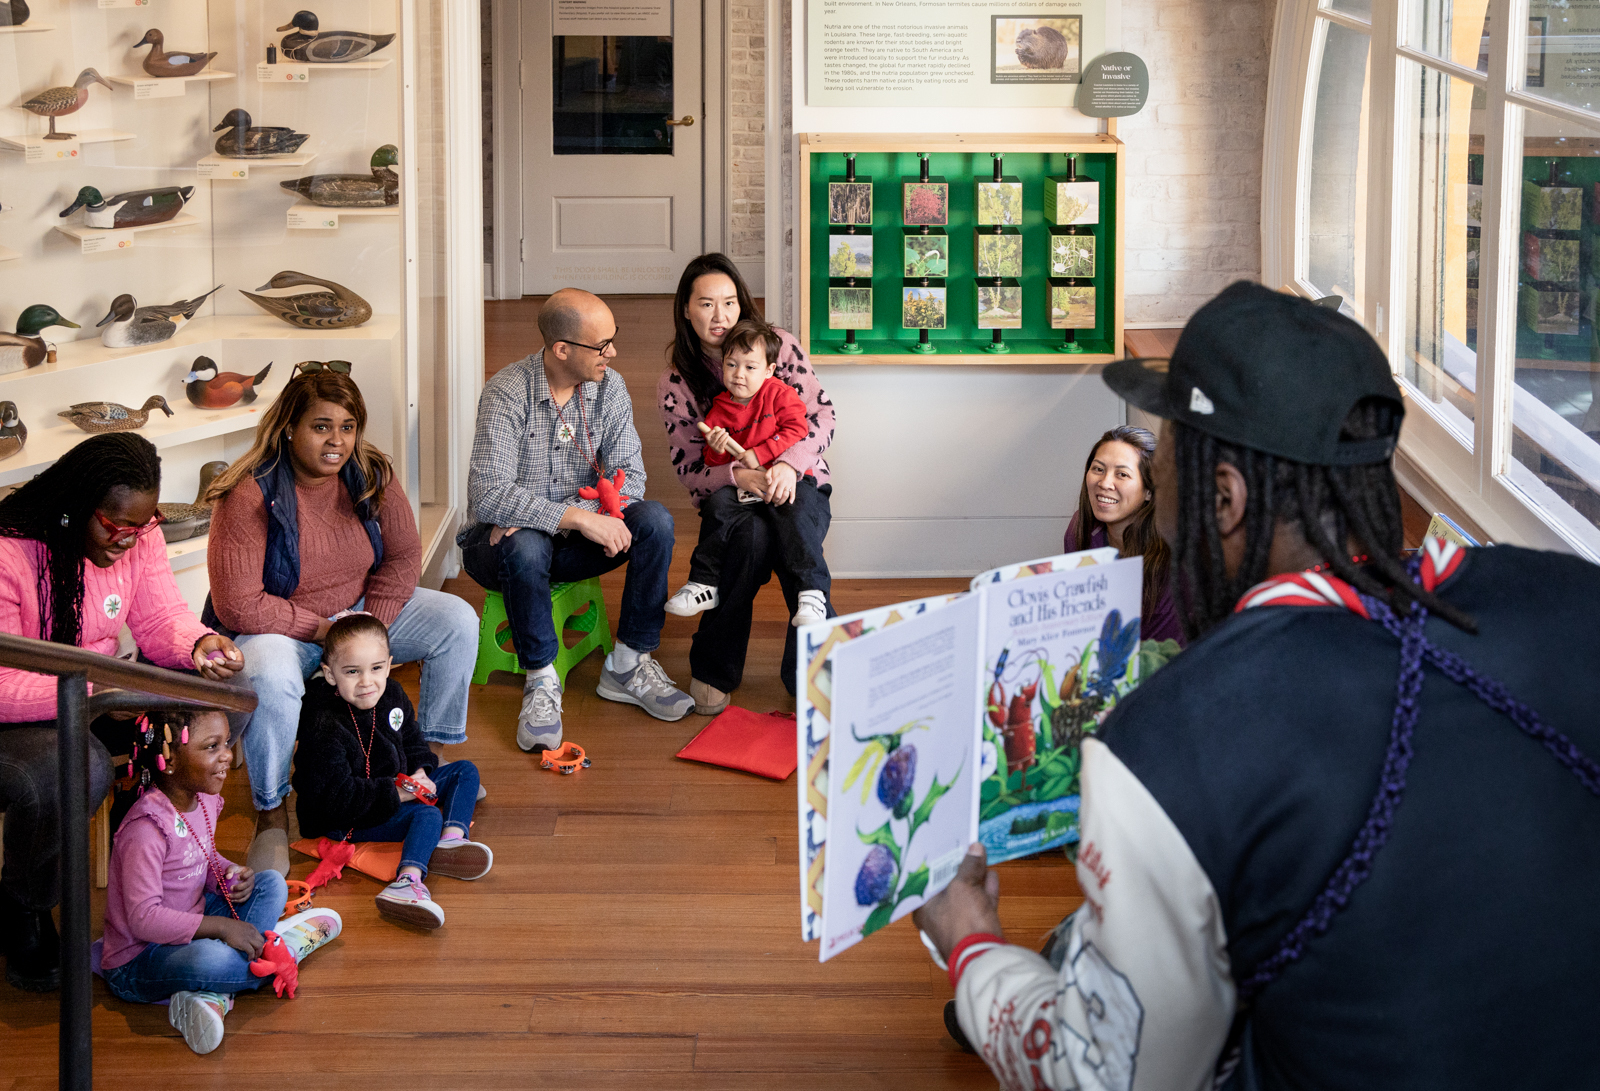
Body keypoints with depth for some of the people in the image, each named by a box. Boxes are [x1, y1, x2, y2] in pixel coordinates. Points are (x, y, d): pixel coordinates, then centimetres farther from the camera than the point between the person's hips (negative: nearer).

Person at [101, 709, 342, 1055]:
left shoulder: (204, 801, 2)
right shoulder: (147, 828, -26)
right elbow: (144, 917, -30)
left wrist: (229, 874, -3)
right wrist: (221, 927, -28)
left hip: (187, 931, 10)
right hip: (136, 963, -10)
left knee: (272, 884, 4)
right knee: (209, 960, -40)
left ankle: (212, 996, -16)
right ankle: (284, 947, -5)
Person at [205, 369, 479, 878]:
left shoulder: (372, 475, -8)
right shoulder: (249, 496, -26)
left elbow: (403, 555, 0)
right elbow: (236, 606, -26)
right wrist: (320, 630, -23)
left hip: (358, 611, 6)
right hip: (276, 627, -6)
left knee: (457, 621, -8)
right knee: (270, 680, -40)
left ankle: (436, 754, 12)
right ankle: (270, 816, -19)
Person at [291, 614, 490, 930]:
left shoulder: (392, 695, -2)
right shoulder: (326, 731, -27)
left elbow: (412, 740, 15)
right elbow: (336, 797, -28)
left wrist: (421, 771, -6)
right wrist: (395, 794, -28)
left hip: (398, 790, 9)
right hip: (345, 821, -9)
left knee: (465, 771, 6)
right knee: (427, 815, -30)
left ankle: (450, 840, -18)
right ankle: (409, 880, -57)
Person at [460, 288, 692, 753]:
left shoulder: (609, 387, -4)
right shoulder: (507, 393, -21)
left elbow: (628, 475, -11)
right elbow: (489, 497, -30)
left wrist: (537, 514, -24)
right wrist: (579, 518, -36)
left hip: (572, 539, 5)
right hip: (502, 541, -5)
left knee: (655, 520, -19)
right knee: (527, 547, -39)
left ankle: (627, 667, -13)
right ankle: (541, 682, -21)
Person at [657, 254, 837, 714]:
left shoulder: (778, 344, 1)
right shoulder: (675, 384, 2)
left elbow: (821, 413, -4)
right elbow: (690, 469, -2)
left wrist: (788, 464, -24)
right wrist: (739, 476, -25)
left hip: (798, 483, 0)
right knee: (752, 534, -37)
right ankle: (713, 671, -23)